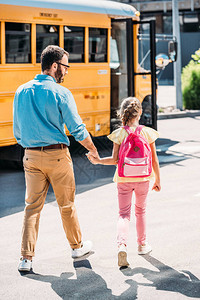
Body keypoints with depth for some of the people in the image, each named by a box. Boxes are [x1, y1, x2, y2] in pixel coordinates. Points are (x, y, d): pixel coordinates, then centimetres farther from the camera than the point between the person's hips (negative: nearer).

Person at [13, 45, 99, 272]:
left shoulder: (21, 92, 5)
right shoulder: (60, 93, -11)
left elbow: (17, 131, 10)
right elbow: (77, 129, -10)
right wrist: (93, 149, 6)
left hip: (31, 157, 4)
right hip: (57, 155, -4)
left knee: (32, 206, 6)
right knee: (66, 204, 12)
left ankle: (26, 258, 0)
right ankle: (77, 246, 30)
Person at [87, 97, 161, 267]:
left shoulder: (119, 134, -7)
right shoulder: (147, 133, -4)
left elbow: (115, 160, -10)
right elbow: (154, 160, 0)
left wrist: (98, 160, 5)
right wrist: (158, 180, 10)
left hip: (124, 179, -1)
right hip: (143, 179, 1)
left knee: (124, 213, 2)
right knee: (141, 210, 20)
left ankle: (122, 245, -19)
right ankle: (142, 244, 32)